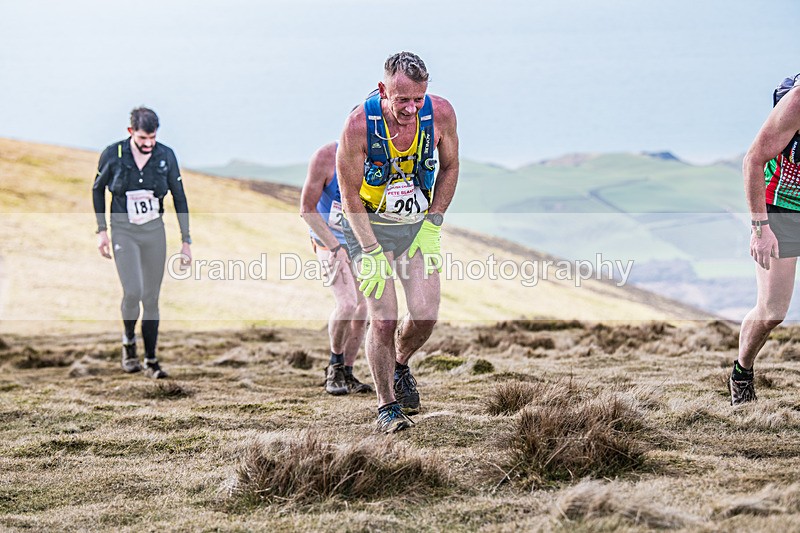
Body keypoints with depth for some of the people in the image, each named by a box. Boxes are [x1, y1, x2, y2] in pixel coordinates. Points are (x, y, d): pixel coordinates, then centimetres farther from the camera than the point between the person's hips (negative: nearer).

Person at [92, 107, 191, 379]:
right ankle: (129, 342, 11)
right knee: (133, 292, -17)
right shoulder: (113, 155, -10)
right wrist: (101, 230, 1)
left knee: (151, 298, 3)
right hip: (123, 231, -2)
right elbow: (98, 189, 5)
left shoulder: (166, 156, -6)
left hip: (154, 231, 2)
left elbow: (179, 198, 2)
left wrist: (186, 241, 2)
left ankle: (151, 360, 14)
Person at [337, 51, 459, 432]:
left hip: (419, 225, 3)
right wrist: (373, 253, -18)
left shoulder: (441, 113, -16)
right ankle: (387, 404, 8)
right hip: (369, 225, -3)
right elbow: (350, 196, -14)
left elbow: (449, 167, 3)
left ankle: (400, 365, 26)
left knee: (426, 314, -7)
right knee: (383, 318, -11)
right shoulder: (359, 125, -24)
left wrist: (432, 226, -3)